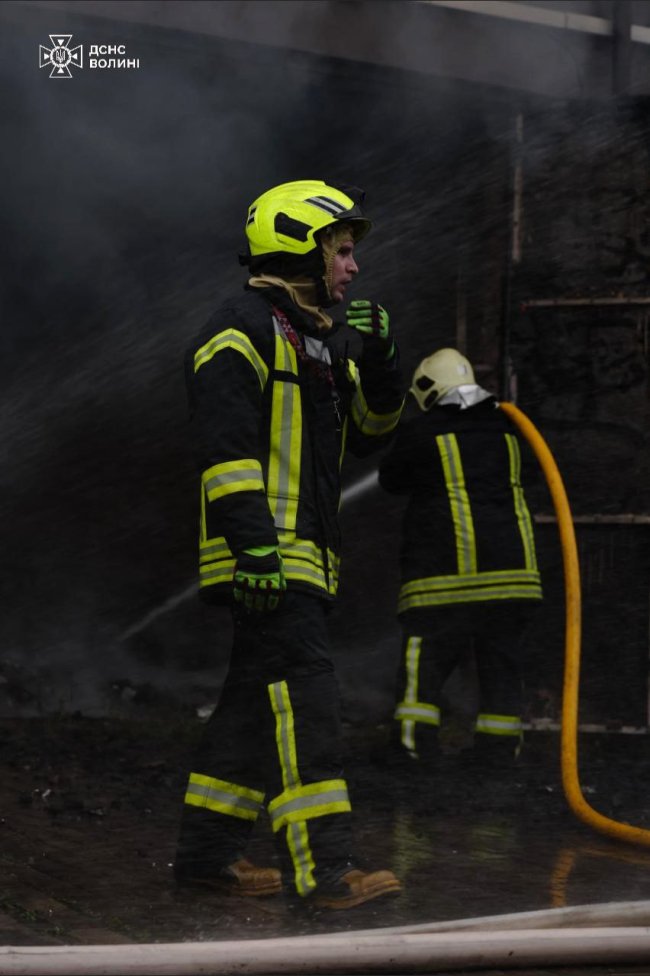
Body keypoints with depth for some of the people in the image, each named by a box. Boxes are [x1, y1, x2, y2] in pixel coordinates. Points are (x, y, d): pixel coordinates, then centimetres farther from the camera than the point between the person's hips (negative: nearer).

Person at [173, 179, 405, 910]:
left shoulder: (318, 339, 22)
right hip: (266, 555, -10)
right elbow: (225, 443, -17)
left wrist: (378, 361, 5)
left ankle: (207, 850, 18)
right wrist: (252, 540, -24)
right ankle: (324, 870, -18)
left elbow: (369, 432, 22)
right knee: (302, 696, -15)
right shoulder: (243, 330, -9)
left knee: (257, 702, 12)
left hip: (303, 554, 10)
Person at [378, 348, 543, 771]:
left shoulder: (421, 431, -3)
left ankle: (414, 741, -8)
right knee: (502, 657, 10)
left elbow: (392, 479, 10)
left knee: (425, 656, -1)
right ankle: (499, 747, 9)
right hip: (510, 560, 4)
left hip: (446, 560, -4)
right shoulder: (504, 428, 11)